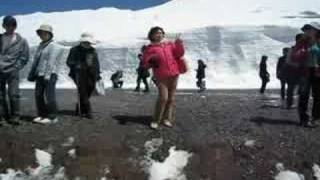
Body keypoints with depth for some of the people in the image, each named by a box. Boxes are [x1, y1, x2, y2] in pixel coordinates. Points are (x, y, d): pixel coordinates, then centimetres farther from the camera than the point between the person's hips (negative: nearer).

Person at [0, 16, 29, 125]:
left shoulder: (21, 41, 5)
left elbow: (24, 57, 6)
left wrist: (16, 67, -2)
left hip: (13, 72, -2)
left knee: (13, 94, -5)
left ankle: (15, 116, 6)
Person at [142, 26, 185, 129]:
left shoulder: (170, 44, 14)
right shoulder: (150, 48, 6)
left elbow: (179, 54, 7)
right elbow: (145, 65, 3)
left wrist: (179, 45, -9)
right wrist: (151, 61, -18)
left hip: (173, 75, 4)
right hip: (161, 77, -3)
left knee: (171, 98, 4)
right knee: (163, 97, -15)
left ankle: (167, 119, 14)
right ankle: (156, 120, -3)